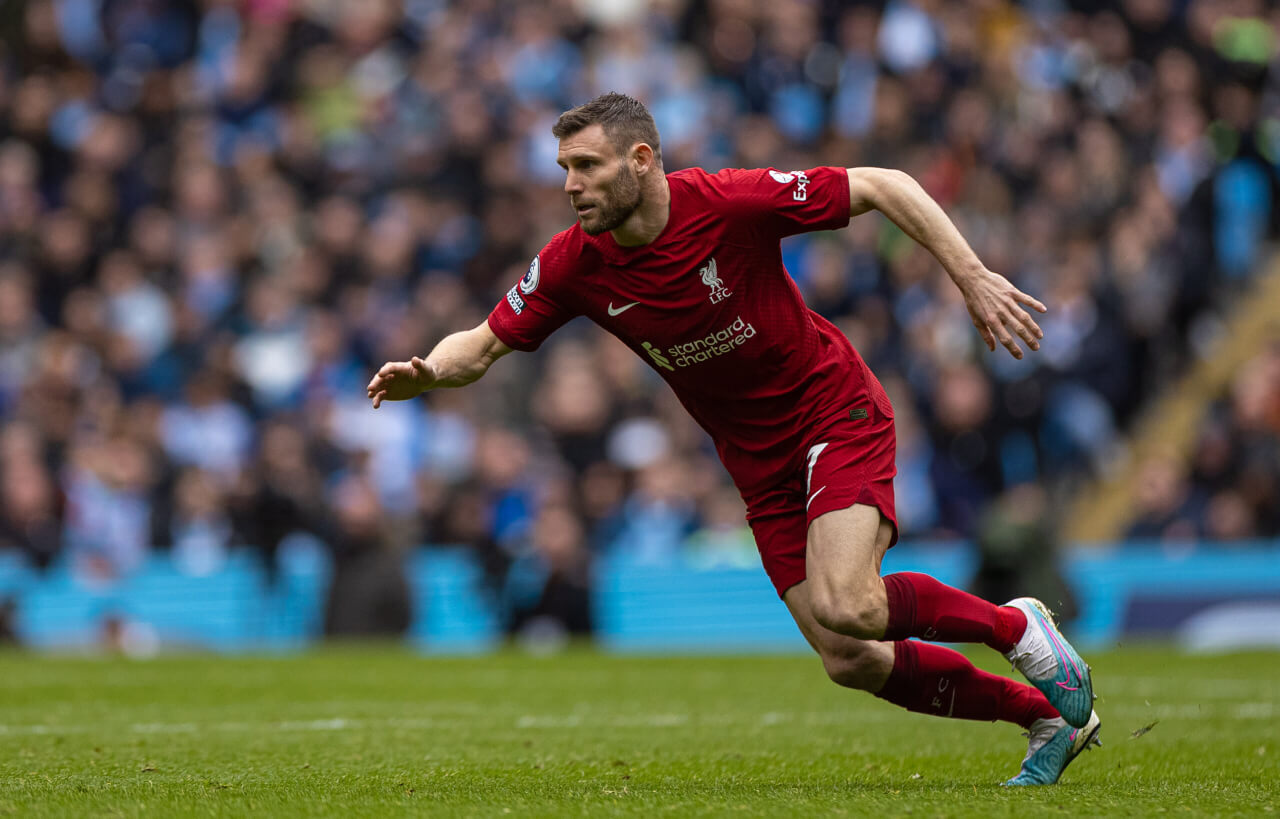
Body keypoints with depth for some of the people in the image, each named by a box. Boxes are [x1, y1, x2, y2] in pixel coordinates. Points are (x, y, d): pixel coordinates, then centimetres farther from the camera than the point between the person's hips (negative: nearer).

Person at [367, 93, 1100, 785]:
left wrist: (973, 277, -21)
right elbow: (483, 344, -1)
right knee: (849, 661, -2)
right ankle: (1046, 715, 17)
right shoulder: (574, 264, -10)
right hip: (761, 464, 5)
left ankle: (1016, 625, -1)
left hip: (838, 417, -5)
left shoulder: (731, 203, -22)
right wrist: (426, 373, -24)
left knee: (844, 606, -27)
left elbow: (884, 187, -15)